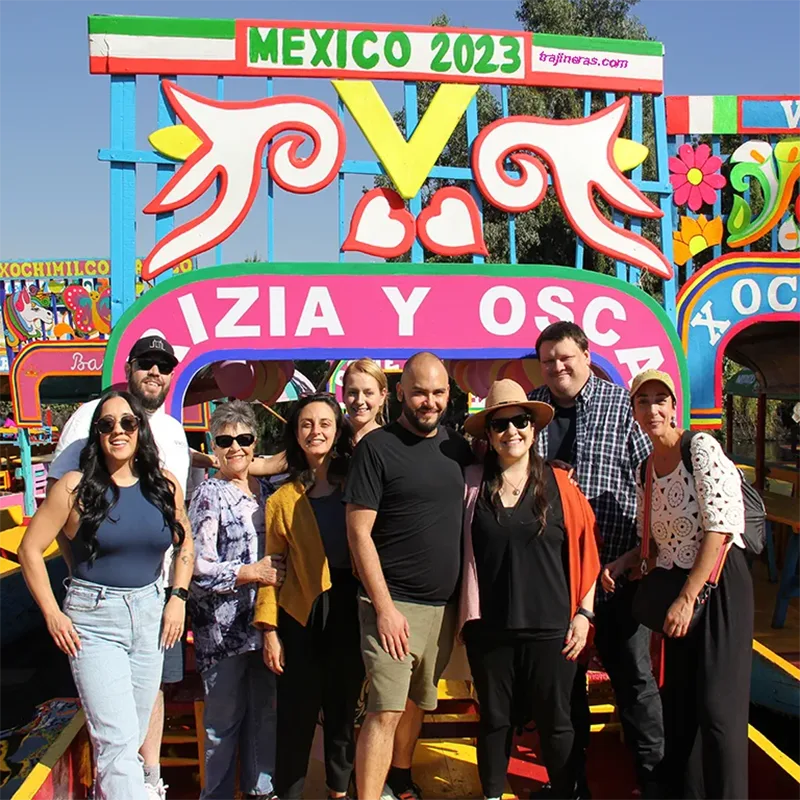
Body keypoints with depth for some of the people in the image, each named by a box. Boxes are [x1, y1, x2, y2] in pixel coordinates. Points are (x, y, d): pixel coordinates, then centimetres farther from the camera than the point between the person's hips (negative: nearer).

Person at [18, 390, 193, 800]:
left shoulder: (164, 484, 2)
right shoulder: (76, 486, -7)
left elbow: (184, 542, 16)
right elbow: (30, 550, -2)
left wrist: (178, 597, 5)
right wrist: (52, 615, -7)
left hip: (150, 614, 4)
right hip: (93, 620, -4)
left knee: (131, 737, 15)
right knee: (118, 741, -9)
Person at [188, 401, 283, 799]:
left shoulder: (265, 490, 10)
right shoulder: (208, 495, -7)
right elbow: (199, 568, -15)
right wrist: (255, 573, -14)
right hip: (223, 626, -5)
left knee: (264, 710, 13)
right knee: (225, 716, 4)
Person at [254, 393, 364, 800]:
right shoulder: (283, 498, 4)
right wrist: (269, 629, -3)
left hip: (349, 611, 1)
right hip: (300, 615, -1)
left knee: (343, 710, 11)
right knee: (297, 715, 4)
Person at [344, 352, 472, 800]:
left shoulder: (458, 447, 8)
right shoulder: (377, 447, -8)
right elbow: (359, 532, -11)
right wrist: (384, 607, -14)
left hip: (444, 606, 5)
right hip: (394, 604, -5)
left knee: (417, 704, 18)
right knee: (385, 712, -9)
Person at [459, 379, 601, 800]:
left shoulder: (558, 483, -3)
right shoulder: (472, 482, -1)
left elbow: (586, 551, 3)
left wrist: (584, 612, 0)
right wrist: (463, 614, 4)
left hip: (550, 627, -1)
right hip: (488, 627, 1)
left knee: (555, 722, 11)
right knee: (495, 720, 14)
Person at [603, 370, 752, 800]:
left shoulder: (701, 447, -12)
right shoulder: (645, 470, 10)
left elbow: (719, 528, -18)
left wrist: (687, 599, -19)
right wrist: (621, 564, -1)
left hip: (718, 583, -7)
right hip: (676, 588, 7)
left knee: (717, 705, -4)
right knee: (678, 700, 14)